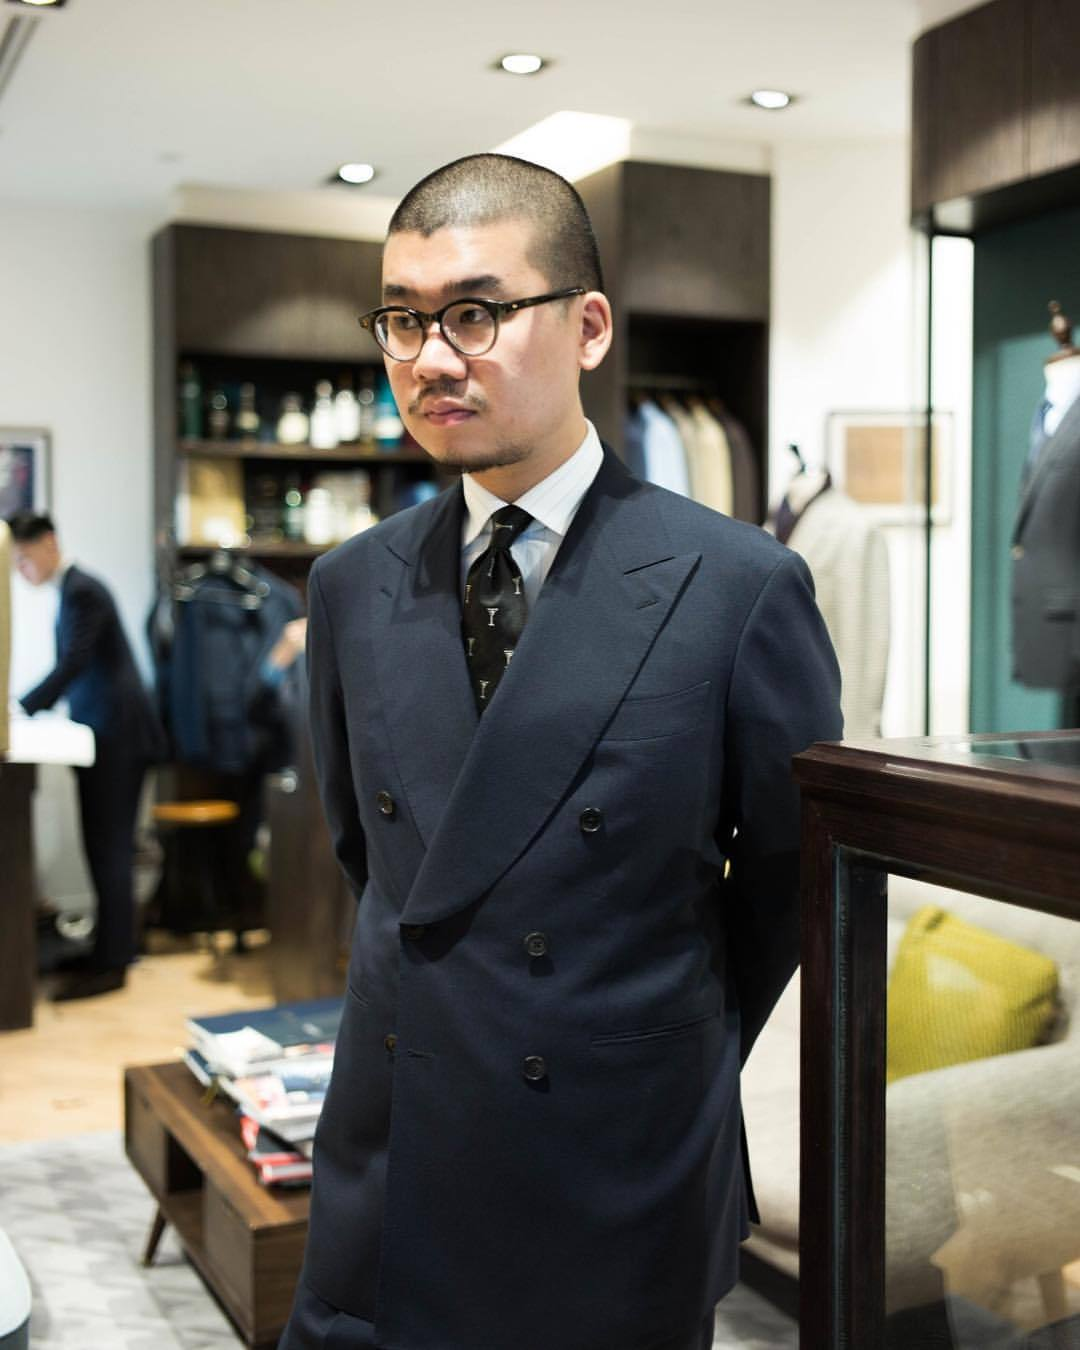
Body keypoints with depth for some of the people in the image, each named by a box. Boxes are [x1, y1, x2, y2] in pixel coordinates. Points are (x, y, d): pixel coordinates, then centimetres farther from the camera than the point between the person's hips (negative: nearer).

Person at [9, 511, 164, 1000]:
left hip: (114, 737, -9)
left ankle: (109, 964, 0)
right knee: (107, 846, 14)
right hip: (107, 733, 9)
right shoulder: (72, 589, 14)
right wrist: (30, 707, 12)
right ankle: (111, 947, 22)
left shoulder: (81, 592, -14)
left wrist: (19, 710, -21)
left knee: (108, 848, -5)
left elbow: (72, 664, -22)